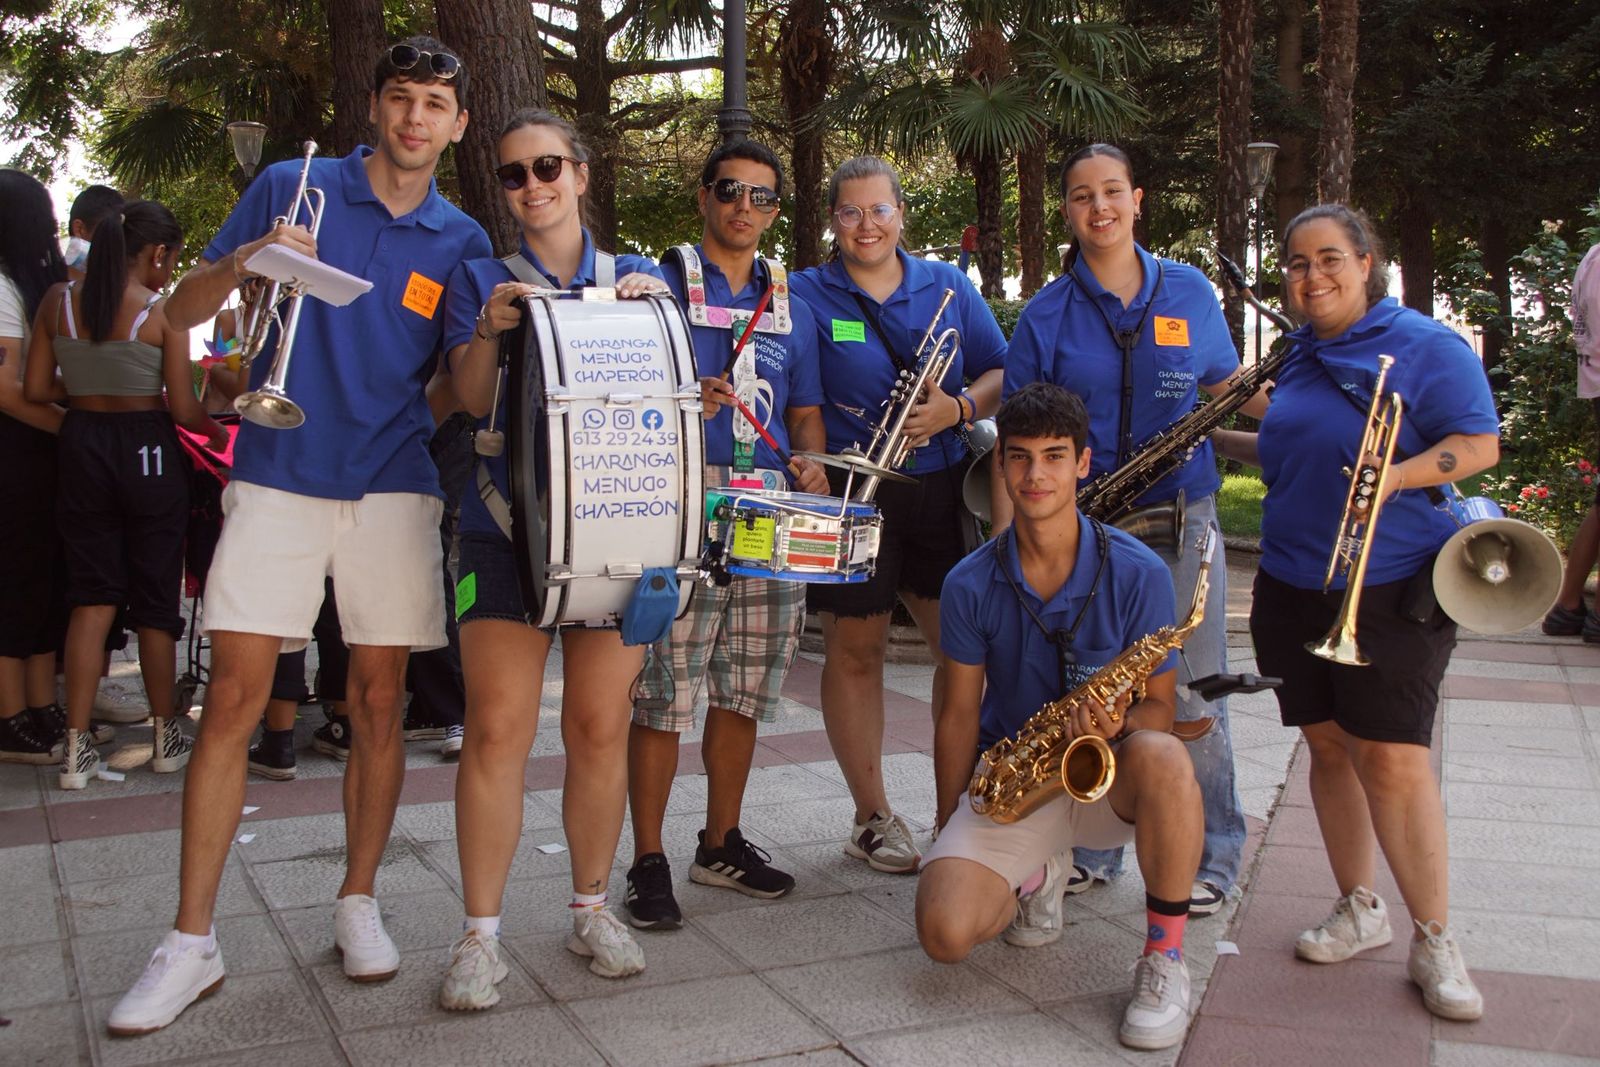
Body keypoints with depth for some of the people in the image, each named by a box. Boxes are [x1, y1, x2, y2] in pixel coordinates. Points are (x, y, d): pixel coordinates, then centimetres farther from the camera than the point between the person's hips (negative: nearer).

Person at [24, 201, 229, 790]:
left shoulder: (58, 300, -1)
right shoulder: (163, 311, -12)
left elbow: (36, 390, 0)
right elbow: (183, 410, -12)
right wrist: (215, 432, 8)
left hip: (82, 446, 3)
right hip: (146, 450, -3)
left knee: (91, 593, 10)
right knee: (155, 597, 9)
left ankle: (76, 747, 6)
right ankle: (166, 737, 20)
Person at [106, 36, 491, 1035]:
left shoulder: (461, 242, 10)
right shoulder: (291, 187, 5)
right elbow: (185, 311, 6)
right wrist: (246, 262, -13)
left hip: (394, 486, 2)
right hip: (278, 478, -1)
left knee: (379, 702, 5)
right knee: (234, 699, -5)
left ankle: (359, 904, 22)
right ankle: (192, 943, 4)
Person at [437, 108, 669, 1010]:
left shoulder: (637, 279, 14)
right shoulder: (482, 279, 11)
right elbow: (471, 397, -1)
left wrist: (650, 311, -10)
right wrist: (489, 332, -20)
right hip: (510, 522, -1)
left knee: (601, 727, 4)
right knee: (497, 729, -7)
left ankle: (593, 907, 21)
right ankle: (481, 933, 3)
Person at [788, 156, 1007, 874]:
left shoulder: (949, 287, 11)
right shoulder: (805, 296, 1)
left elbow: (1002, 376, 10)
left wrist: (959, 407, -9)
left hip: (943, 491, 3)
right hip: (849, 494, -3)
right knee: (855, 651, 4)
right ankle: (872, 817, 19)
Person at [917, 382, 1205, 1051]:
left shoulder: (1138, 574, -11)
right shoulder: (970, 585, -6)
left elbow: (1159, 707, -4)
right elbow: (959, 714, 3)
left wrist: (1118, 723, -28)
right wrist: (949, 835, 5)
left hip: (1107, 774, -1)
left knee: (1161, 758, -39)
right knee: (944, 934, -22)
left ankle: (1164, 957, -16)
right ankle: (1034, 875, 16)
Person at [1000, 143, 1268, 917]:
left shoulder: (1189, 293, 7)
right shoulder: (1047, 313, 2)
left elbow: (1230, 386, 18)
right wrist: (1005, 533, -6)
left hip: (1180, 515, 0)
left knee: (1190, 692, 3)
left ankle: (1210, 858, 18)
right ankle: (1089, 847, 25)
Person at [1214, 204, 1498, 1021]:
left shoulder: (1423, 346, -6)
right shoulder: (1302, 355, 14)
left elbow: (1480, 445, -12)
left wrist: (1396, 476, -27)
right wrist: (1220, 439, 18)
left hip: (1390, 587, -6)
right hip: (1295, 585, 7)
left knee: (1391, 758, -9)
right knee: (1327, 745, 10)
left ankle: (1434, 940, 4)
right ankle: (1358, 909, 24)